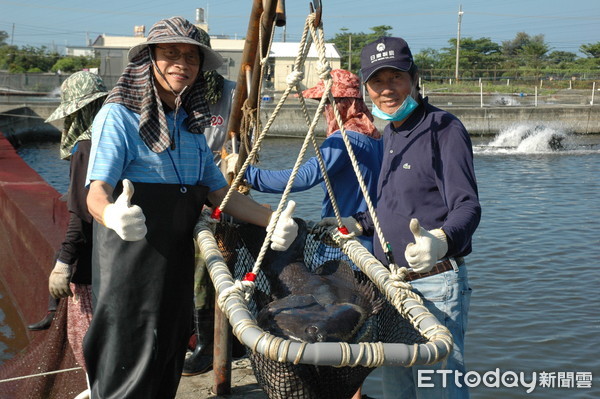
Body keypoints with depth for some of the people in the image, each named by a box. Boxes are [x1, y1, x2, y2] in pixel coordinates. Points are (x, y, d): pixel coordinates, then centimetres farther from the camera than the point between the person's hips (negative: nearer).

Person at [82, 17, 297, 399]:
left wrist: (272, 220, -6)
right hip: (130, 265, -7)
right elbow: (97, 191, -21)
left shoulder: (191, 124, 11)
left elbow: (220, 192, 10)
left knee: (168, 367, 14)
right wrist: (113, 215, -45)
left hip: (177, 265, 7)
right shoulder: (118, 116, -10)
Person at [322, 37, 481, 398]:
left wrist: (440, 242, -40)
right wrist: (358, 225, 19)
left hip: (434, 286, -8)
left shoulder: (444, 128, -11)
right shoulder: (391, 134, 15)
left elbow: (467, 206, -22)